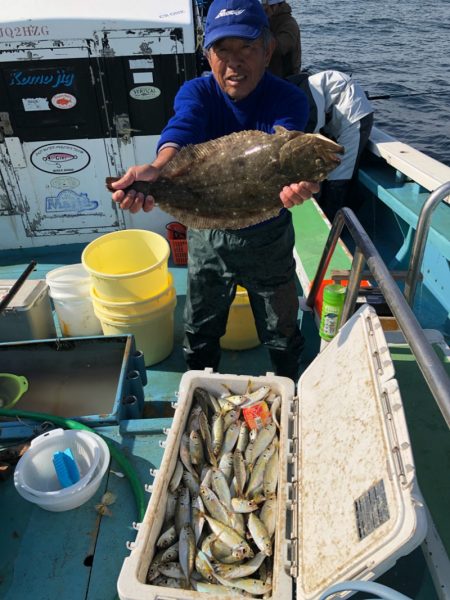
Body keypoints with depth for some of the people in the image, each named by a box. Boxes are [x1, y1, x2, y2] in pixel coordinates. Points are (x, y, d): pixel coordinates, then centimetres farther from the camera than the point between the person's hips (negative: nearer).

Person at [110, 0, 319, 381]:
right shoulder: (196, 92, -10)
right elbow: (180, 133, -32)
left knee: (282, 332, 18)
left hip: (269, 232, -1)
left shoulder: (288, 99, -13)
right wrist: (155, 170, -56)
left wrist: (293, 178, -60)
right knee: (200, 333, 20)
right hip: (207, 233, 2)